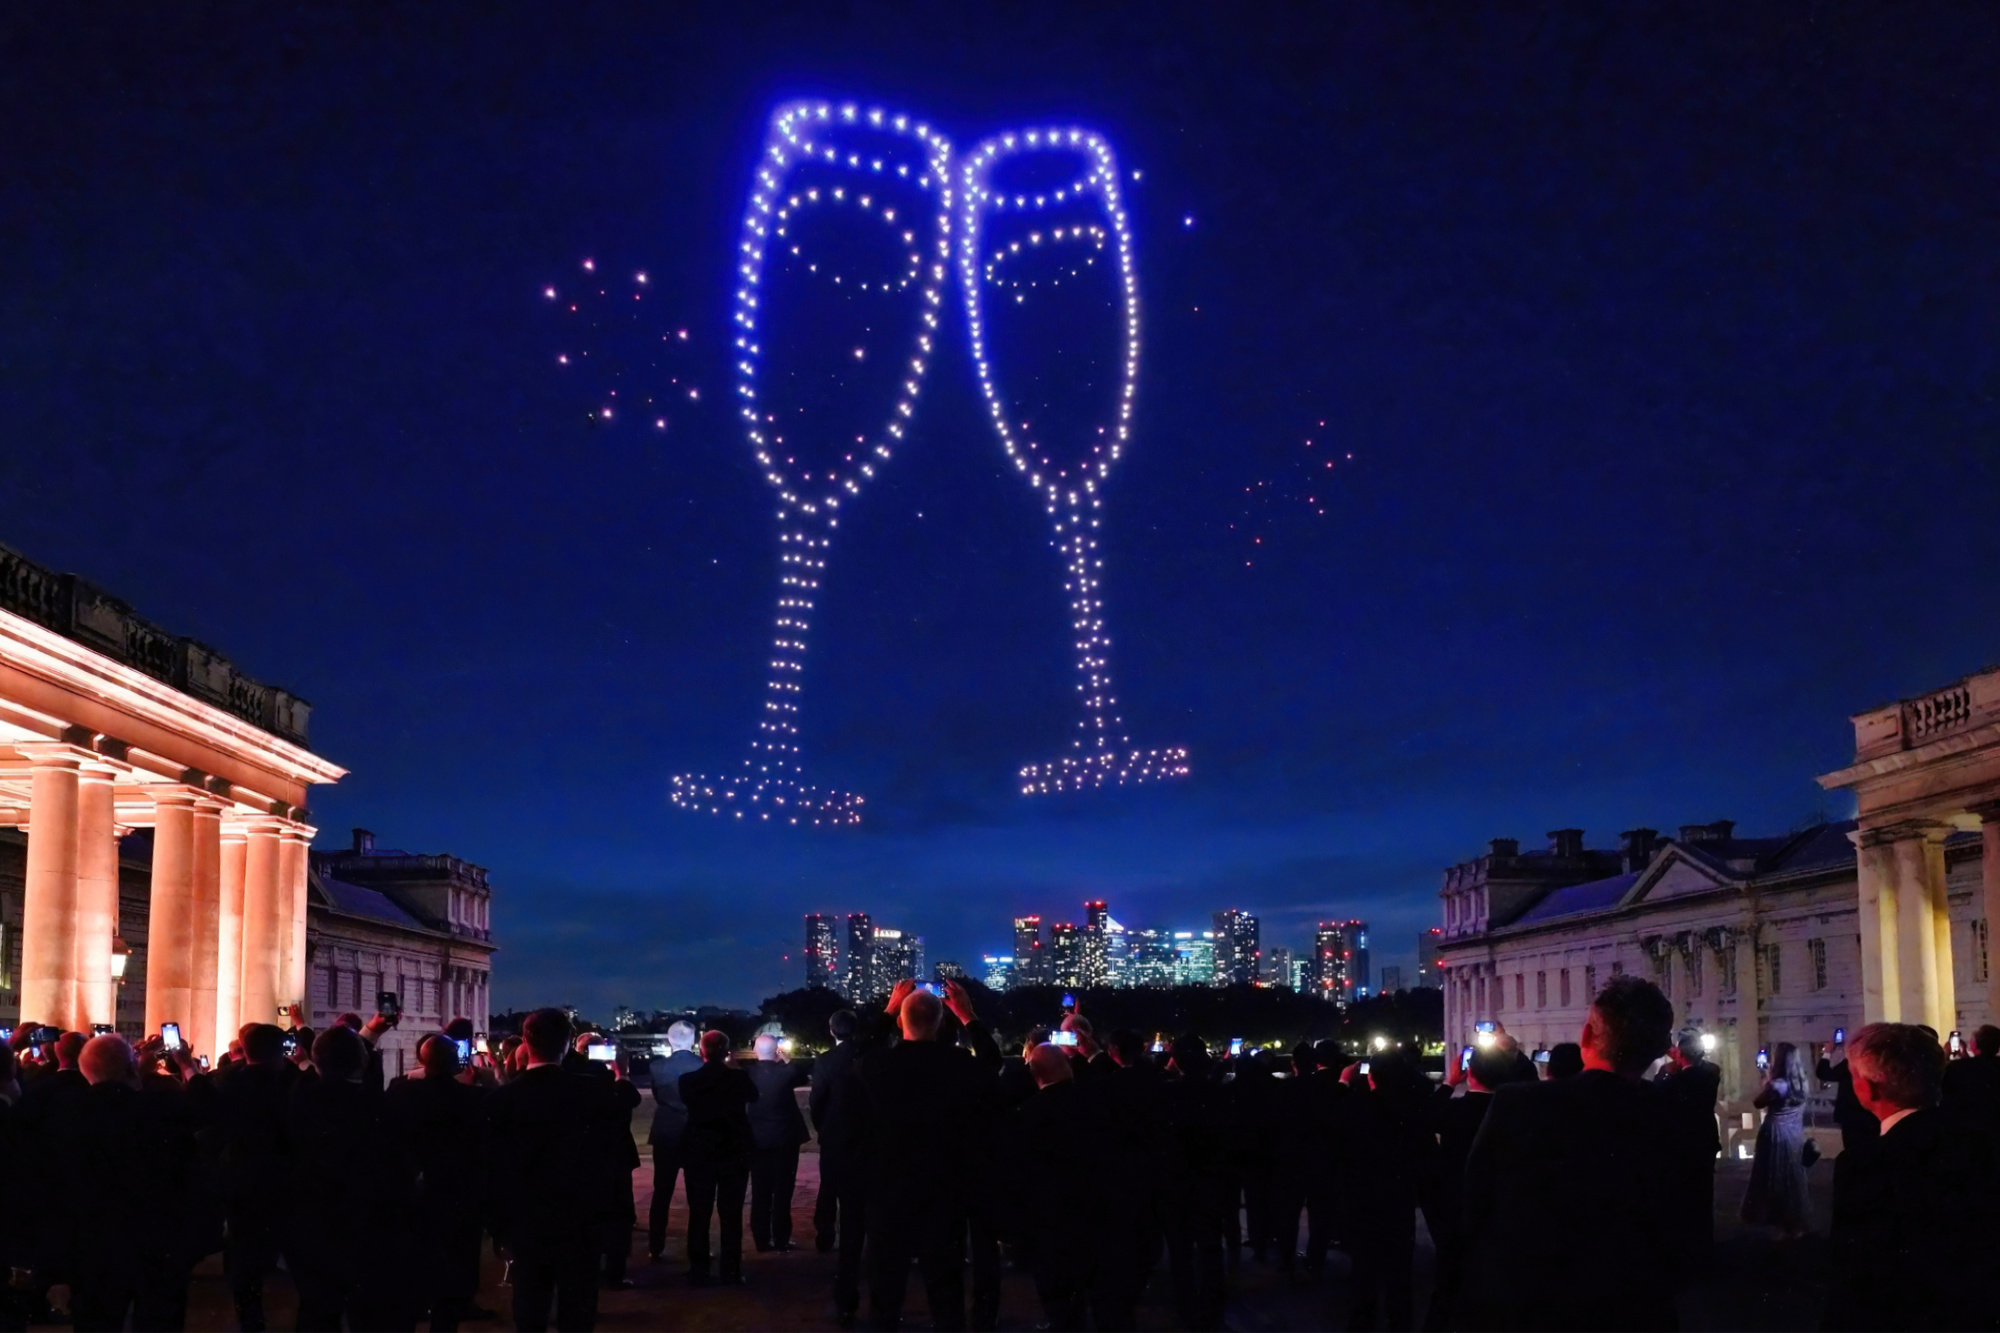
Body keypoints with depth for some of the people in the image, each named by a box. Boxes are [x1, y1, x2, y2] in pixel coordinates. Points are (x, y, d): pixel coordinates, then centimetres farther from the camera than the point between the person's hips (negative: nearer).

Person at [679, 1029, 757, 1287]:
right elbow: (753, 1096, 13)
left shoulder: (688, 1080, -7)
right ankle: (731, 1271, 6)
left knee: (699, 1214, 6)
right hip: (734, 1153, 0)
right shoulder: (739, 1078, -8)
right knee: (731, 1214, 6)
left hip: (699, 1154, 1)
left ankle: (698, 1271, 5)